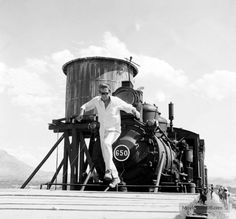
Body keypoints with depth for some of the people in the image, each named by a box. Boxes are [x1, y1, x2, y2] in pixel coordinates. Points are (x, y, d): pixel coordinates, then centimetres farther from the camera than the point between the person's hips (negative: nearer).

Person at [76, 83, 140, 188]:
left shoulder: (116, 101, -17)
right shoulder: (96, 100, -8)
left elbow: (129, 108, -4)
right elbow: (85, 106, 5)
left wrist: (136, 112, -23)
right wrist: (81, 113, -14)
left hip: (114, 130, -5)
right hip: (103, 130, 5)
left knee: (106, 143, -35)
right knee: (106, 156, 5)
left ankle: (109, 169, -29)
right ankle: (115, 177, 19)